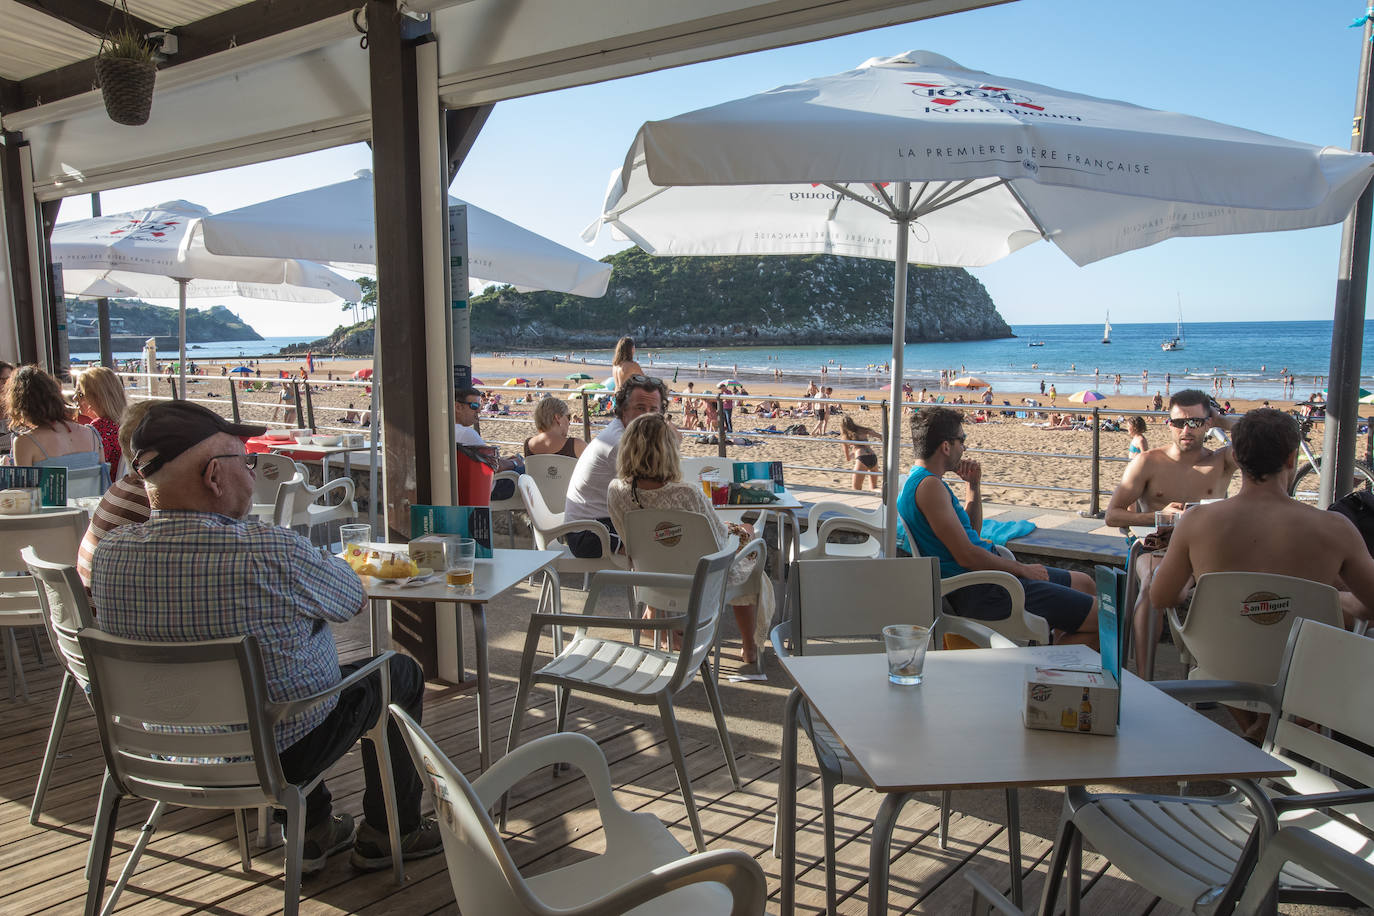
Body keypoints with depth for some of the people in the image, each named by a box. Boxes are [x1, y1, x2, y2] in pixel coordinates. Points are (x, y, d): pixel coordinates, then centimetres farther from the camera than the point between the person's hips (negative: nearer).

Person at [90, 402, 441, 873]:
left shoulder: (108, 553, -13)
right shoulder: (271, 552, -31)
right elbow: (353, 599, -12)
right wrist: (320, 561, 9)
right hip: (280, 754, -6)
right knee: (399, 673, 16)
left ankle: (312, 832, 38)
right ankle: (388, 833, 29)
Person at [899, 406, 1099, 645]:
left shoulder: (919, 480, 14)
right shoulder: (929, 485, -19)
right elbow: (966, 555, -23)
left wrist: (973, 485, 10)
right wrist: (1021, 568, -10)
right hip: (977, 592, -11)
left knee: (1084, 583, 22)